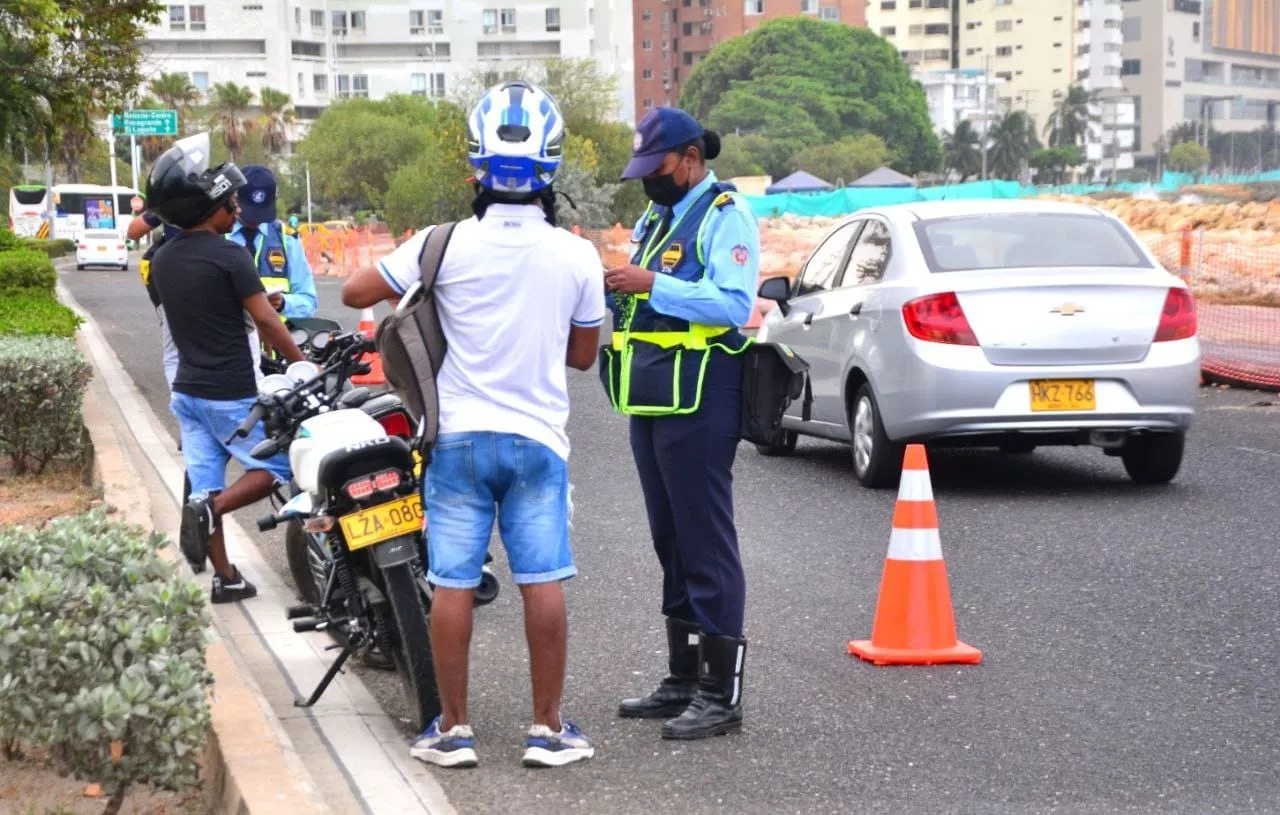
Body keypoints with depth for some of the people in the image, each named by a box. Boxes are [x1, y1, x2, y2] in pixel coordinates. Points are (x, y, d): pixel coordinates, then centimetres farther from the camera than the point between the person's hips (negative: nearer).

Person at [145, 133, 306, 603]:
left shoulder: (162, 260, 6)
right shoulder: (227, 256, -17)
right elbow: (265, 322, -16)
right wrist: (304, 365, -5)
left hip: (188, 390, 7)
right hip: (231, 393, -7)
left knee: (206, 485, 9)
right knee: (278, 468, 6)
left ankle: (225, 578, 11)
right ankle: (208, 509, -14)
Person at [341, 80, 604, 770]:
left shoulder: (447, 244, -10)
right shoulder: (577, 257, -4)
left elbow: (356, 292, -3)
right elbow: (583, 354, 8)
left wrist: (413, 290, 14)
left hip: (460, 434, -1)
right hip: (538, 436, 1)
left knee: (453, 583, 5)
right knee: (542, 583, 4)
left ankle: (452, 728, 10)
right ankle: (547, 727, 8)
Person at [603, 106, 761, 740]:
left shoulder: (725, 216, -8)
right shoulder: (654, 218, 21)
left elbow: (735, 304, -20)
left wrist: (652, 285, -24)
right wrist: (618, 287, 8)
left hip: (698, 401, -10)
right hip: (651, 400, 10)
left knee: (706, 543, -9)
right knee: (671, 542, 13)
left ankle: (721, 694, -6)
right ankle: (684, 681, 22)